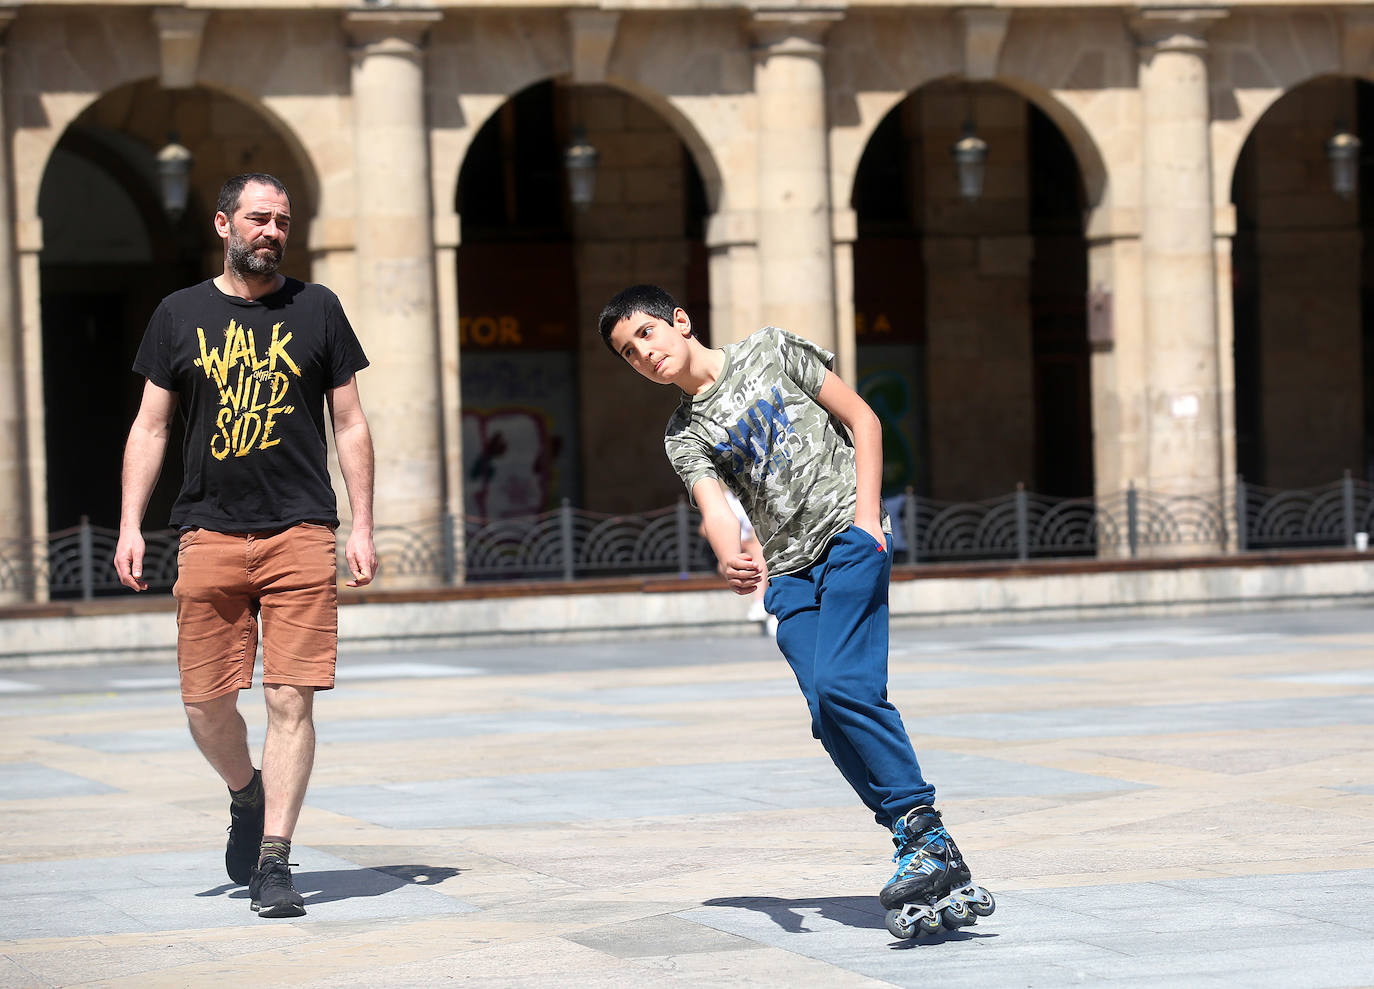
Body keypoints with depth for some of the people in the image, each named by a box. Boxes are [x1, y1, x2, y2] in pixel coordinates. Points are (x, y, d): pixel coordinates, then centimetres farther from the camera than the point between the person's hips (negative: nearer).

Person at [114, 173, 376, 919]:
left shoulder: (316, 309, 9)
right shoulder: (180, 315, 10)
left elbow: (350, 424, 10)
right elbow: (150, 428, 11)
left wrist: (361, 527, 3)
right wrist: (130, 525, 1)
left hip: (301, 533, -1)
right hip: (210, 533, 1)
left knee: (290, 699, -9)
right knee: (207, 703, 1)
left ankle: (274, 860, -6)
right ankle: (247, 798, 31)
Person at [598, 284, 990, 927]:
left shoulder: (769, 351, 7)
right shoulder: (684, 437, 12)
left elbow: (862, 419, 7)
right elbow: (716, 511, -7)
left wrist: (866, 513, -6)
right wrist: (730, 559, -31)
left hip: (850, 540, -4)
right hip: (790, 574, 4)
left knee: (840, 685, -24)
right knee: (830, 717, -13)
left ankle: (924, 831, -20)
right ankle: (926, 850, -10)